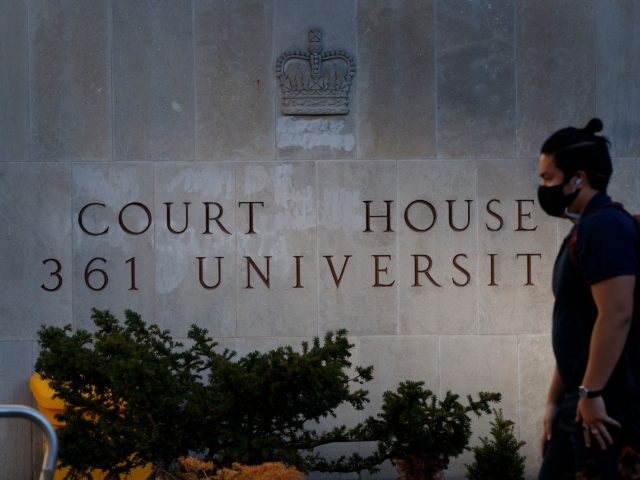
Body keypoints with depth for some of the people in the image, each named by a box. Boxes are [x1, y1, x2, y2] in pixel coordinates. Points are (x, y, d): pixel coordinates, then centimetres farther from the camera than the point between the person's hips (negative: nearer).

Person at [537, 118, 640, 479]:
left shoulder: (604, 226, -13)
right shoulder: (585, 232, 18)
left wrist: (590, 394, -23)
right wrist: (555, 401, 18)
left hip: (604, 400, -10)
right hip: (582, 397, 10)